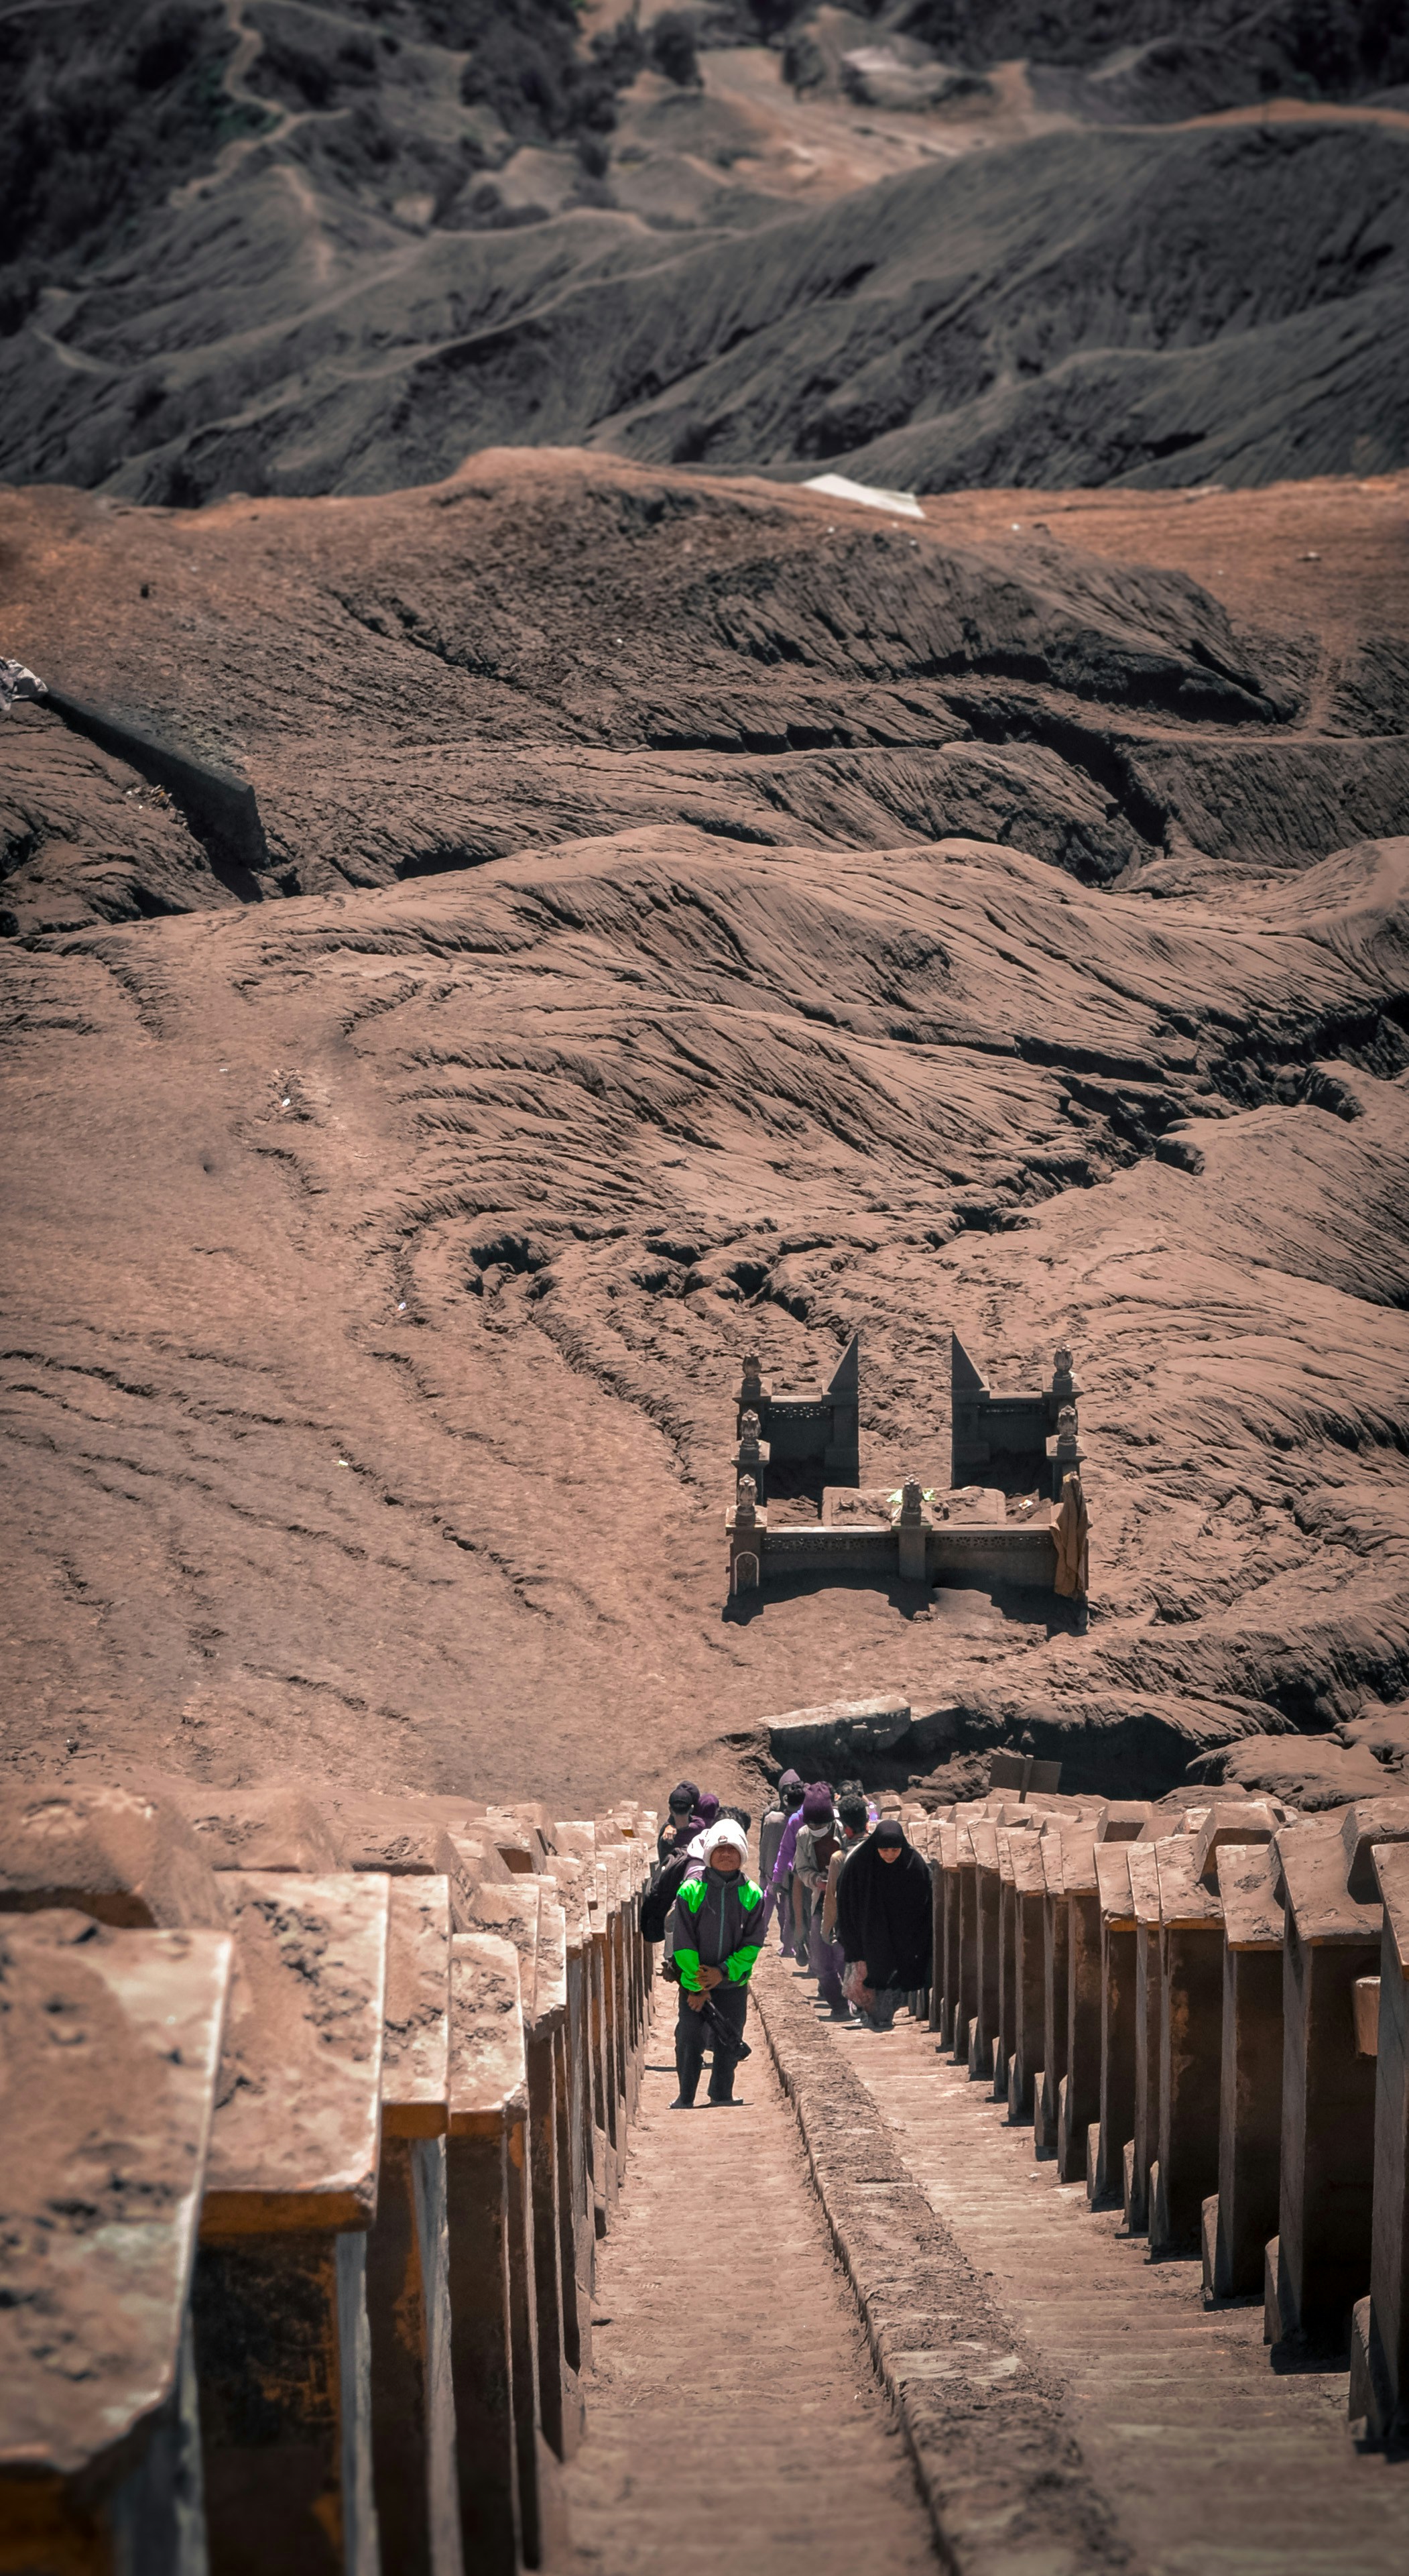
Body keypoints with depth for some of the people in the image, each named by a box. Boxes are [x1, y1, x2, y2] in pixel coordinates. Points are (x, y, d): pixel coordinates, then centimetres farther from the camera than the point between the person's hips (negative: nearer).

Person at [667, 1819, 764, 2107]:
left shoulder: (752, 1895, -2)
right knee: (690, 2040, -3)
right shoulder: (690, 1891, -7)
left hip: (733, 1983, 2)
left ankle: (722, 2098, 21)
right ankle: (685, 2099, 9)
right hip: (694, 1982, -2)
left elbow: (753, 1943, -2)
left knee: (729, 2043, 7)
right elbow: (683, 1942, -7)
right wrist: (697, 1986, -12)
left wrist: (724, 1972, -14)